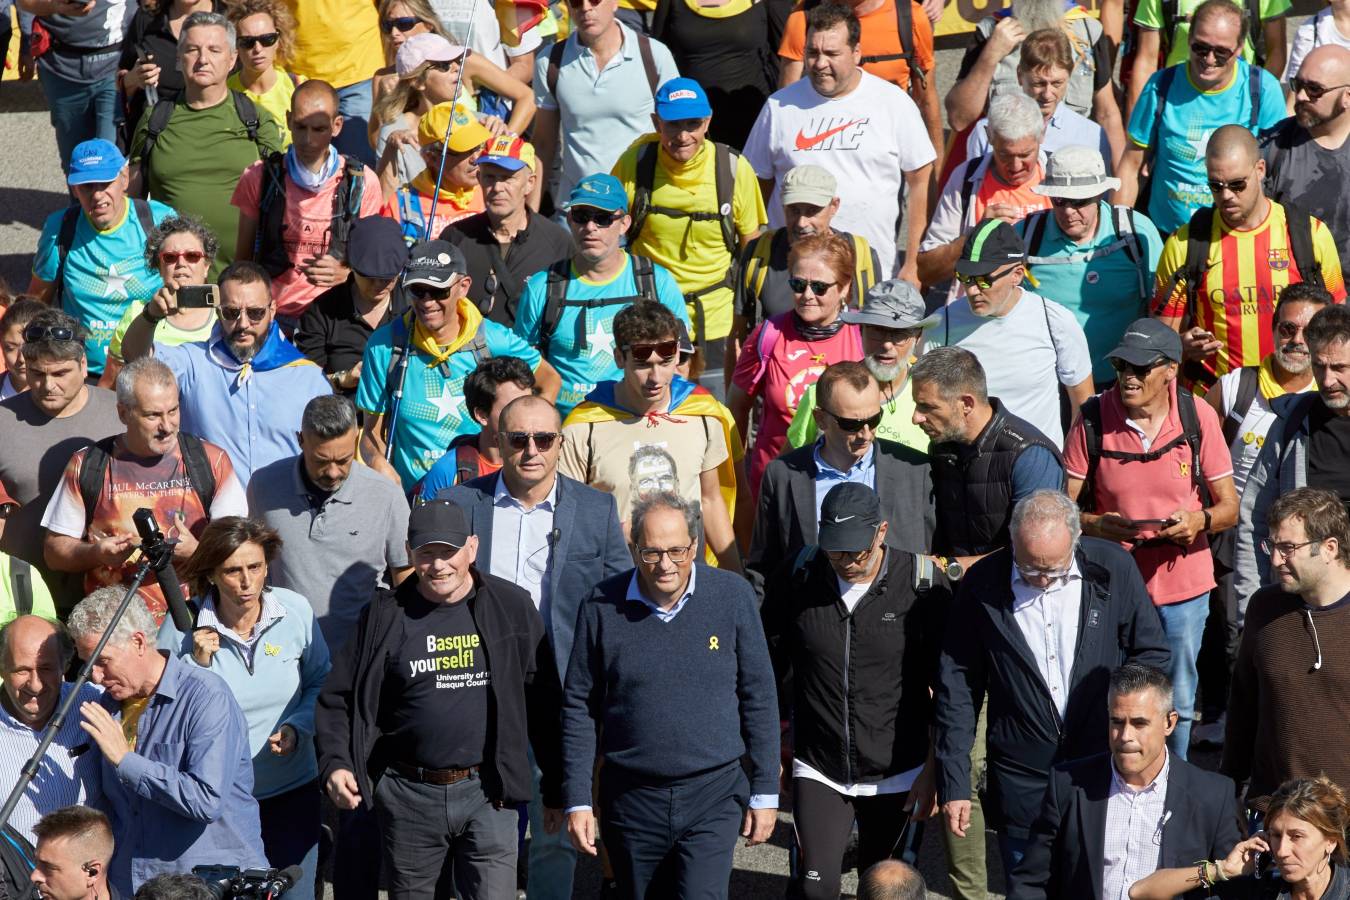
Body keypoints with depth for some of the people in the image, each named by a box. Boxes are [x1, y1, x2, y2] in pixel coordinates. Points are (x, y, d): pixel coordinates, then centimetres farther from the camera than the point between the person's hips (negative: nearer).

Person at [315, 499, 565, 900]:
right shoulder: (386, 615, 1)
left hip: (487, 793, -1)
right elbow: (340, 698, 4)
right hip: (409, 797, 1)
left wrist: (555, 789, 7)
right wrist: (335, 764, -13)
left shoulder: (512, 607, 1)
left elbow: (543, 705, 6)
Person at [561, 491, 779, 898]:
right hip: (631, 799, 1)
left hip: (713, 795, -1)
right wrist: (577, 800, 0)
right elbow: (579, 707, 3)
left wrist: (765, 792, 3)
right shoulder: (603, 606, -3)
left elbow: (759, 699, 3)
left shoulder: (732, 596, -4)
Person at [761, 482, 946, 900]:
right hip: (817, 769, 1)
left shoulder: (922, 585, -12)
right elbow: (772, 669, 5)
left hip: (895, 774, -1)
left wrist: (933, 768, -4)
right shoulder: (795, 578, -8)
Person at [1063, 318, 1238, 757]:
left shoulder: (1197, 415, -6)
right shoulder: (1093, 418, -9)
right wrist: (1097, 525, -26)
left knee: (1178, 703, 12)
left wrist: (1200, 520, -23)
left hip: (1182, 581, 1)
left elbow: (1229, 506, -1)